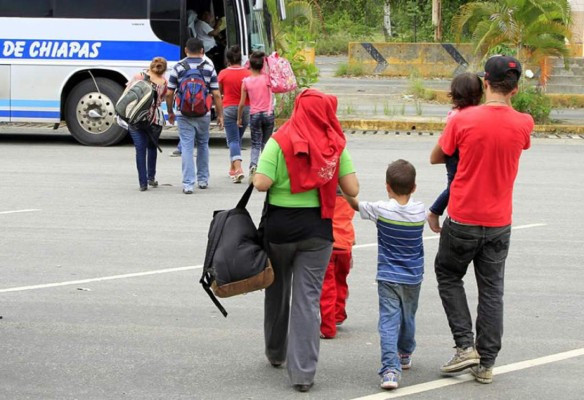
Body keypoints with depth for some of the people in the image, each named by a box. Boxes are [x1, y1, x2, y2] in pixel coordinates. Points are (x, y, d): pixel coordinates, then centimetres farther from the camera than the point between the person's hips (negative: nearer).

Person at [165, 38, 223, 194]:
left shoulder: (178, 67, -2)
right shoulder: (209, 67, 1)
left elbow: (169, 93, -1)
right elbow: (216, 94, -2)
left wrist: (170, 112, 13)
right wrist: (220, 115, 7)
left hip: (184, 114, -1)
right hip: (203, 114, 1)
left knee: (186, 147, -2)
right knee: (203, 145, 19)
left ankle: (188, 184, -9)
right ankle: (203, 180, 26)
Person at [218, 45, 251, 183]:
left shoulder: (223, 74, -6)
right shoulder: (248, 73, -3)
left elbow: (218, 93, 5)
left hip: (229, 108, -3)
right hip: (245, 108, 3)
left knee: (233, 140, -4)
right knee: (238, 138, 18)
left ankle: (238, 168, -23)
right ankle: (232, 168, 28)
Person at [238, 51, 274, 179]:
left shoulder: (246, 81, -4)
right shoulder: (267, 78, -6)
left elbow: (242, 103, -2)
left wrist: (239, 118, 10)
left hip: (254, 115, 0)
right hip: (268, 114, 0)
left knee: (255, 144, 2)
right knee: (266, 143, 13)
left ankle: (253, 164, -23)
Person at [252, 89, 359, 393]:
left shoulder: (279, 142, -9)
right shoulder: (336, 146, -3)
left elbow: (262, 183, -16)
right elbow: (352, 190, -5)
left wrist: (254, 174, 5)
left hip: (279, 225, 0)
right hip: (318, 228, 0)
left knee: (277, 290, 20)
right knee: (308, 298, 3)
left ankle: (276, 353, 38)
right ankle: (303, 371, -2)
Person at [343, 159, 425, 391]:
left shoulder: (381, 210, -14)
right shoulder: (420, 211, -6)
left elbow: (355, 204, 0)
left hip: (388, 277, -3)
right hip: (413, 278, 3)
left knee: (389, 321, -8)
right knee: (408, 318, 23)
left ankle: (390, 368, -23)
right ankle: (405, 355, 44)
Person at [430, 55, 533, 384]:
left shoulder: (463, 120, -14)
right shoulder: (523, 125, -7)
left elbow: (436, 158, 0)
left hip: (463, 220, -2)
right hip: (499, 222, 2)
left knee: (448, 276, 18)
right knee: (492, 290, 11)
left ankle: (466, 346, 6)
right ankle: (486, 363, 12)